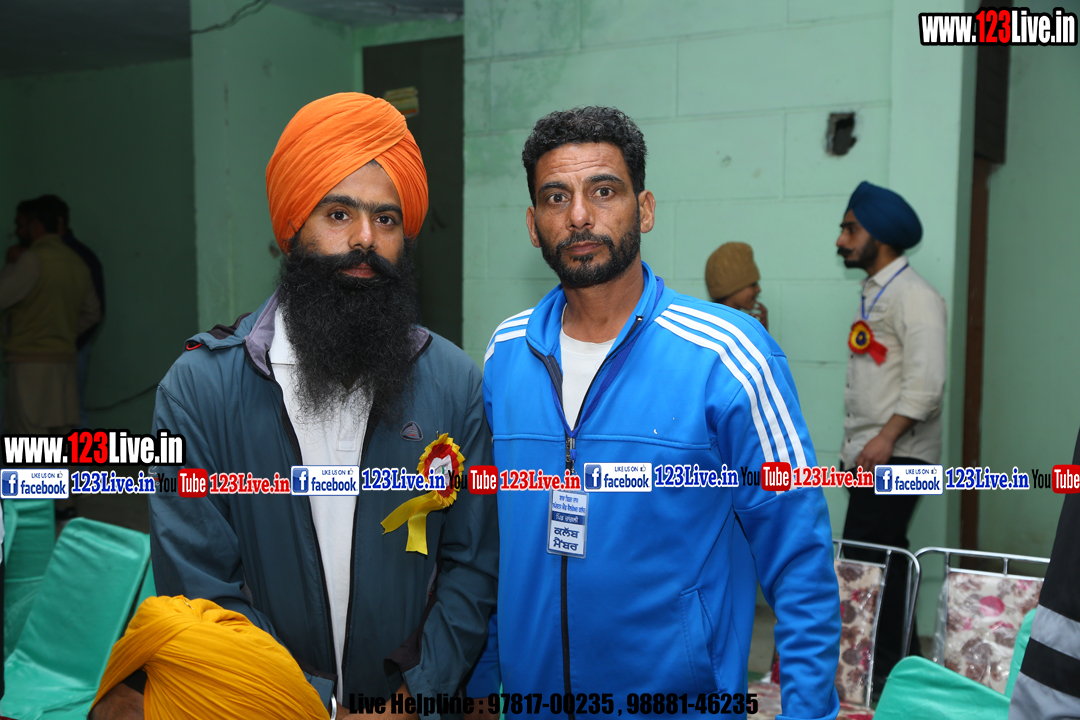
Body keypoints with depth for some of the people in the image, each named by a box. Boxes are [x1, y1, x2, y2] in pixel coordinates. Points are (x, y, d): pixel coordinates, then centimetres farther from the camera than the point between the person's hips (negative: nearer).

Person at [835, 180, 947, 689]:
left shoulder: (914, 295, -10)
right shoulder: (872, 295, 17)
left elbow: (926, 381, -20)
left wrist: (886, 438, -24)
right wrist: (856, 445, 16)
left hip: (895, 455, -9)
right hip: (868, 454, 9)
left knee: (865, 560, -11)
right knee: (883, 561, 13)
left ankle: (885, 667, -2)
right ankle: (900, 661, 24)